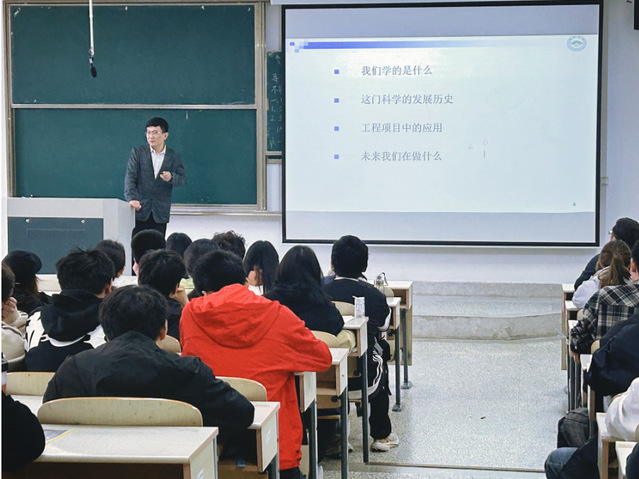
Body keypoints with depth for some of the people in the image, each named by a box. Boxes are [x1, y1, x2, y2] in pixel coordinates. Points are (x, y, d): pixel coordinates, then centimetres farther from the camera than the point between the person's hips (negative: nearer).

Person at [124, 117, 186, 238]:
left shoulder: (174, 157, 7)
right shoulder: (137, 152, 4)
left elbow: (183, 180, 5)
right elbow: (130, 176, -4)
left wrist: (171, 177, -18)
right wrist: (131, 198, -19)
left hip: (160, 214, 1)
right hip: (139, 210, -1)